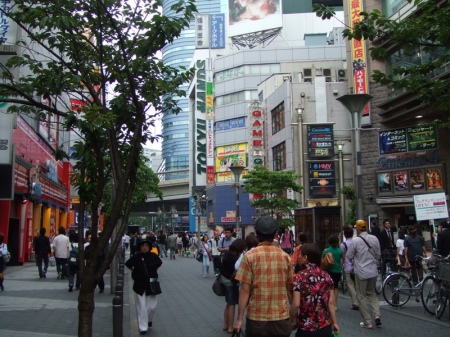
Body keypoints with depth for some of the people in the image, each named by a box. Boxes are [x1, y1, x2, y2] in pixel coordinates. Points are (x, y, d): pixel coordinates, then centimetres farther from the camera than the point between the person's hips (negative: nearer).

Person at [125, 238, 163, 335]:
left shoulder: (153, 257, -4)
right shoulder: (136, 257, -8)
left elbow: (159, 263, 15)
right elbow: (128, 264, 9)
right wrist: (135, 271, 5)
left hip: (151, 284, 1)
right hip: (139, 285, -1)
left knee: (152, 306, 4)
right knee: (141, 307, 1)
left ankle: (149, 319, 36)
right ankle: (143, 327, 12)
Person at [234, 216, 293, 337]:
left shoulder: (249, 256, -8)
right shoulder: (285, 257, 0)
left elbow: (245, 289, -10)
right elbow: (290, 289, 4)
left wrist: (239, 318, -3)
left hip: (256, 318, -2)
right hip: (281, 318, 2)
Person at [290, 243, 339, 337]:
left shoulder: (299, 277, -12)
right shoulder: (327, 276, 0)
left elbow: (296, 304, -15)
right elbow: (331, 303, 1)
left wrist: (293, 320, 1)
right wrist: (334, 323, 10)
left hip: (306, 329, -4)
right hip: (325, 327, 4)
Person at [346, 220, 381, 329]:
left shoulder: (356, 240, -15)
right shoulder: (374, 239, -1)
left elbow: (349, 256, -6)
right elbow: (378, 255, 8)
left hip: (361, 272, -5)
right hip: (373, 271, 5)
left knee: (361, 296, 8)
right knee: (371, 293, 22)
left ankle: (367, 322, 9)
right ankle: (377, 315, 4)